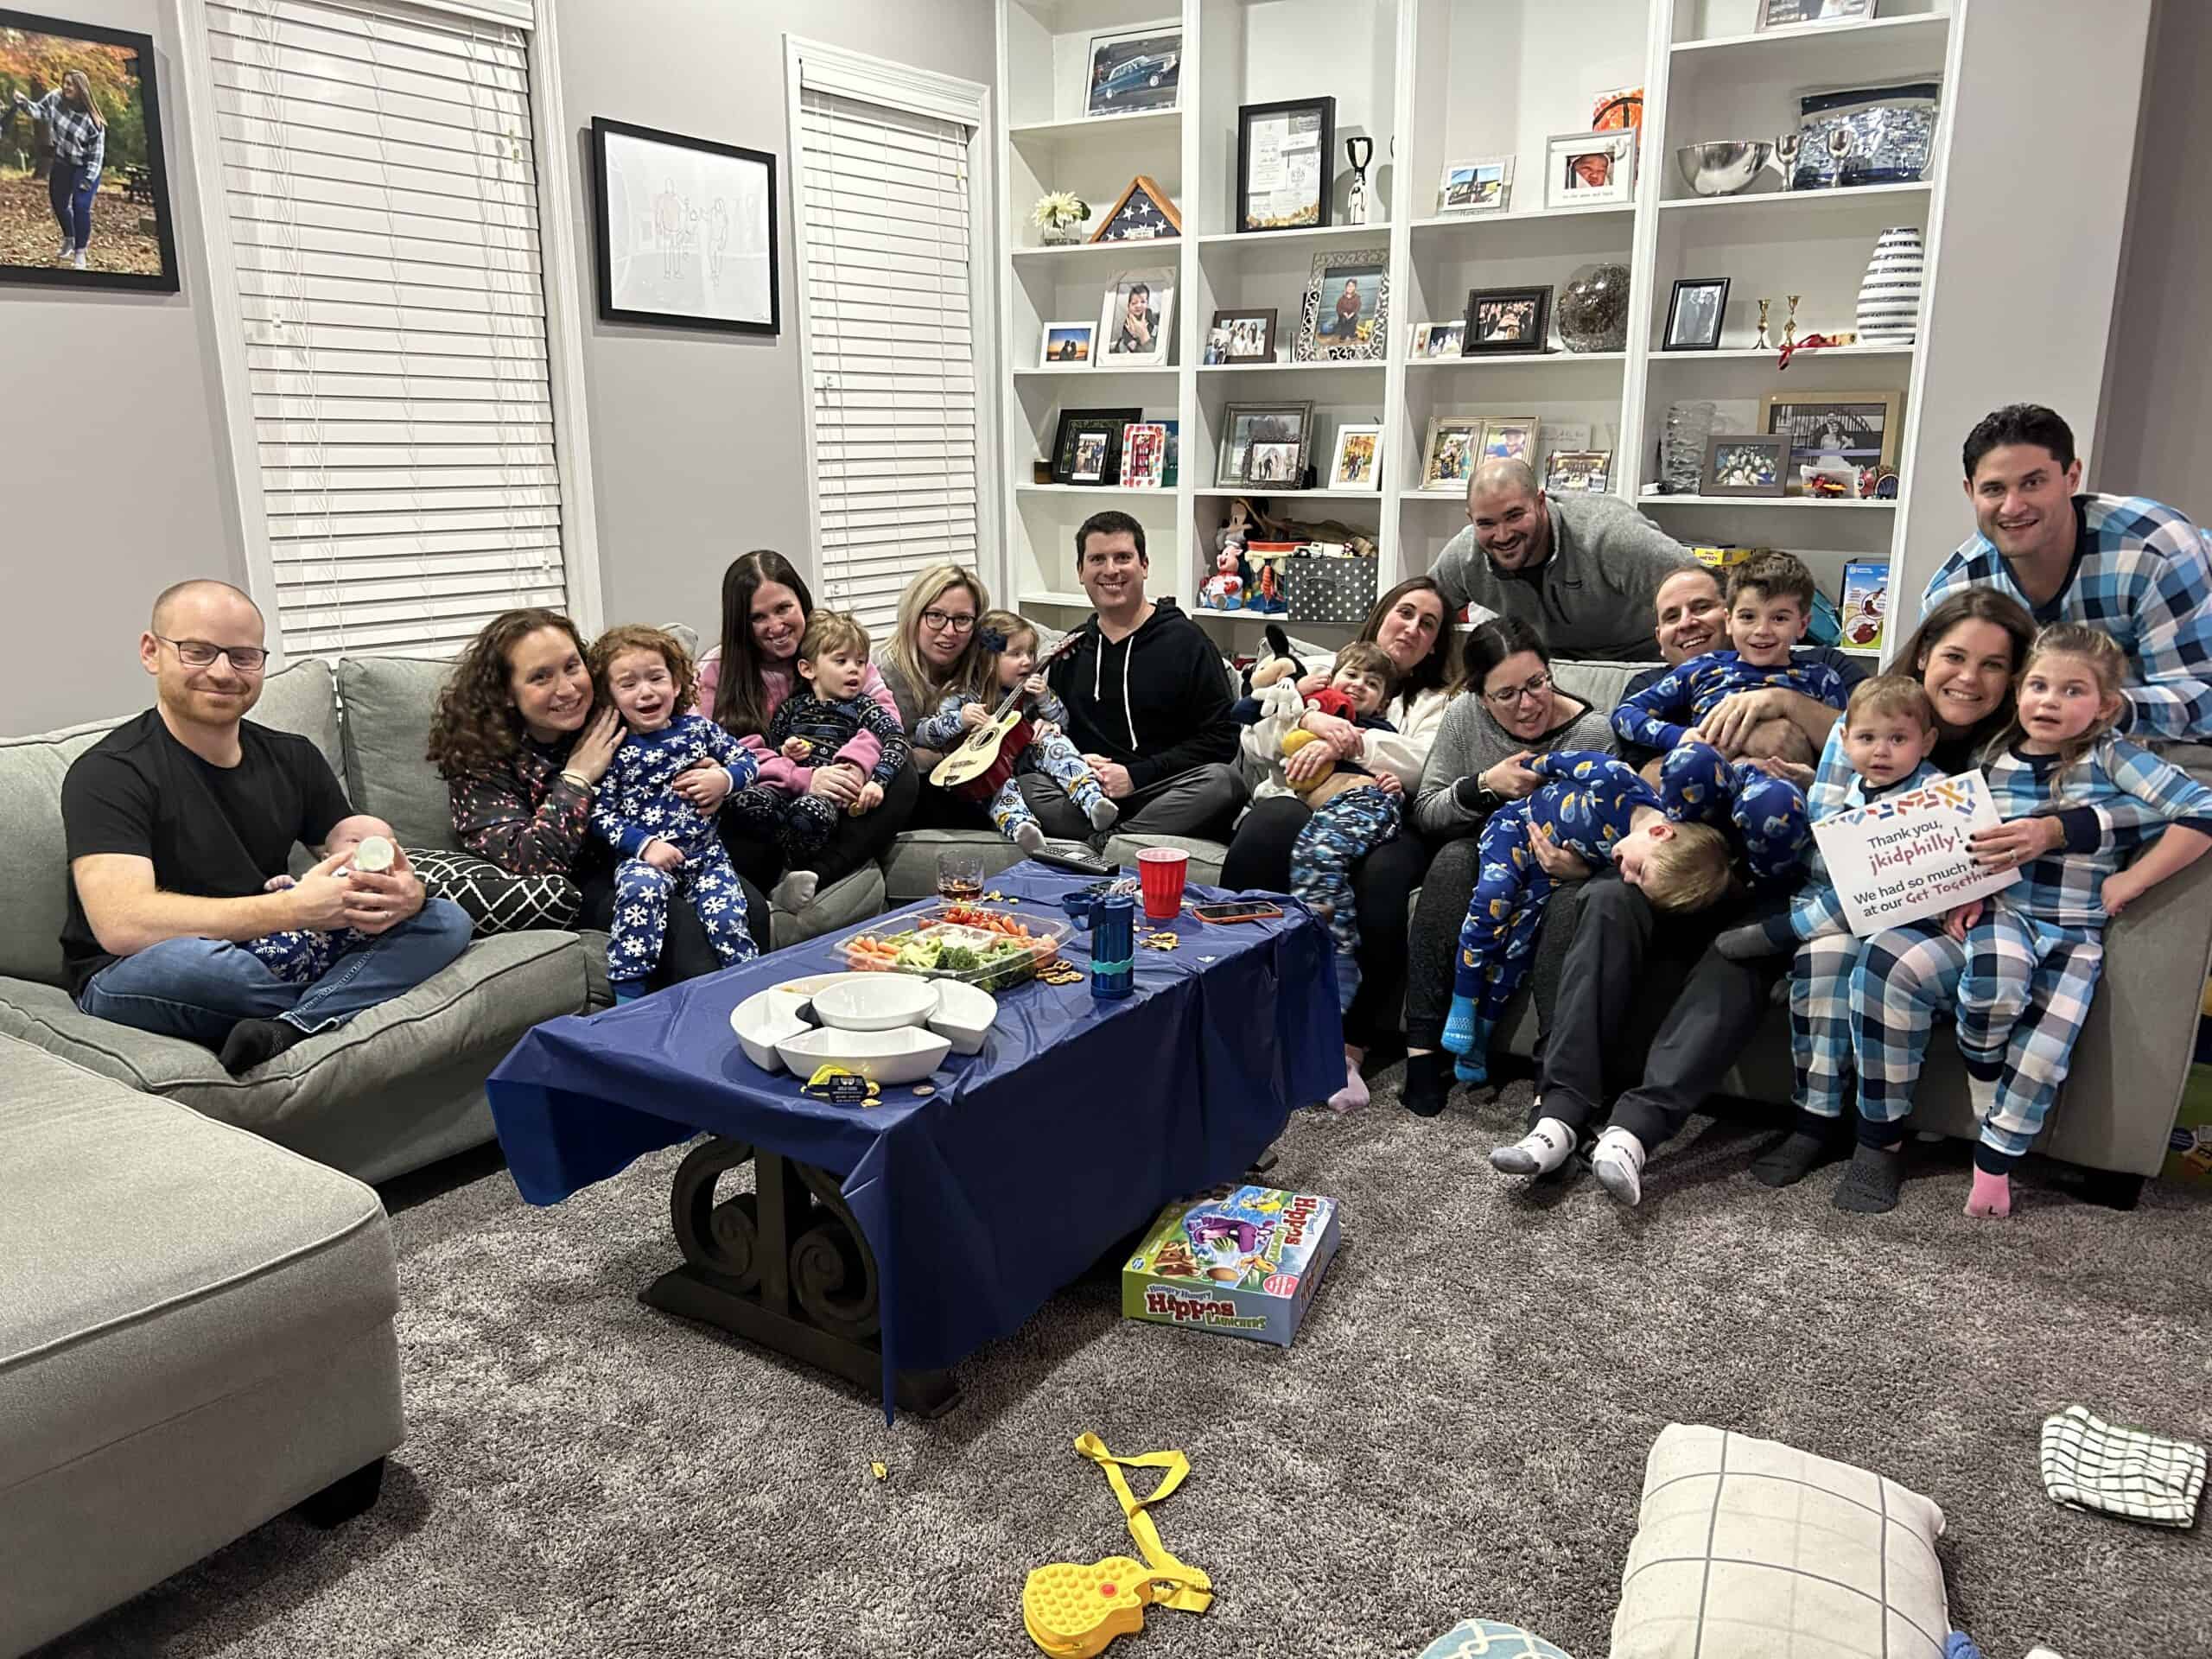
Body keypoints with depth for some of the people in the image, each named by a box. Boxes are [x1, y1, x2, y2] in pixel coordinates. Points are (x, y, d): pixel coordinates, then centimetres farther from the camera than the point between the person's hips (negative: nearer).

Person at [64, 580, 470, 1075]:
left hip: (271, 964, 6)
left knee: (445, 920, -11)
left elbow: (374, 863, 3)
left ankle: (285, 1031, -31)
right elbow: (122, 924, -26)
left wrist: (404, 892, -23)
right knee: (175, 960, -40)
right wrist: (293, 908, -33)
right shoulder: (108, 773, -12)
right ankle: (342, 1003, -13)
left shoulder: (294, 759, 7)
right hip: (135, 985, -5)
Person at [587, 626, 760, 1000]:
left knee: (726, 916, -21)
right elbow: (600, 814, -2)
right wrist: (644, 844, -15)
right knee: (641, 890, -34)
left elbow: (746, 761, 14)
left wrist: (724, 779, -9)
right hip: (644, 856, -2)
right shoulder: (614, 750, 0)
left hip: (705, 853, 2)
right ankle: (627, 993, -30)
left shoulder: (699, 728, 8)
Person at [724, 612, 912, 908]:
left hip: (830, 794, -3)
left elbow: (897, 739, -4)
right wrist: (783, 752, 1)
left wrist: (877, 781, -20)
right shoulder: (792, 706, 20)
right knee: (743, 800, -29)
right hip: (787, 785, 3)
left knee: (807, 812, -40)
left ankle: (793, 875, -14)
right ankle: (798, 865, -20)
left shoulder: (862, 707, 12)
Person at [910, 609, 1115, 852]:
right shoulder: (965, 697, -3)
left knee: (1052, 741, -25)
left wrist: (1044, 698, -8)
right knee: (1003, 787, -35)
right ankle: (1019, 826, -68)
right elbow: (921, 734, -5)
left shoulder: (1032, 687, 9)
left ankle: (1093, 800, -47)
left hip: (1029, 757, 3)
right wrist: (960, 720, -21)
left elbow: (1062, 723, 11)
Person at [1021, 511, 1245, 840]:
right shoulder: (1071, 650, 17)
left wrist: (1135, 776, -10)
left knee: (1224, 781, -33)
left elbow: (1220, 739, -3)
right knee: (1026, 782, -26)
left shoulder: (1185, 640, 3)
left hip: (1160, 793, -2)